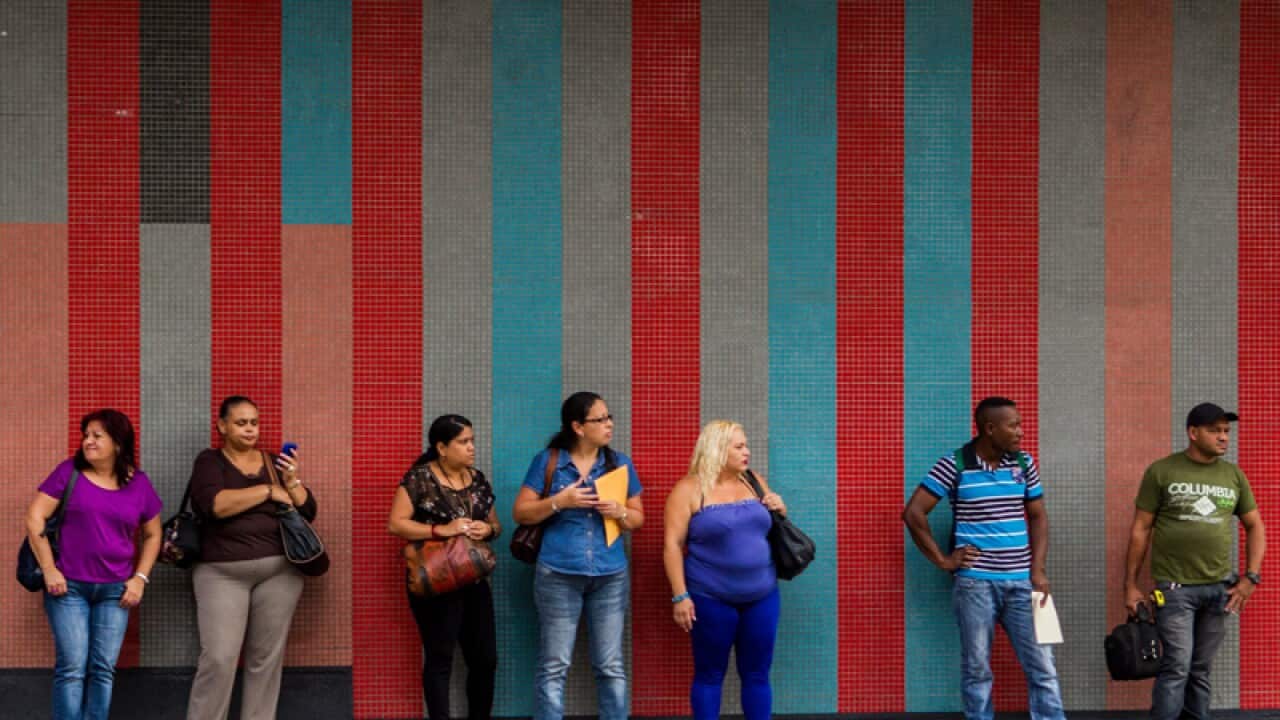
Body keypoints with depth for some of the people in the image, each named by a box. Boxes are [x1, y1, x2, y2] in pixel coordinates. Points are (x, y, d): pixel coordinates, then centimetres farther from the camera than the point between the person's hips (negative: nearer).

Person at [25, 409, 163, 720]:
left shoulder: (139, 483, 6)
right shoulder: (69, 472, -1)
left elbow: (152, 534, 15)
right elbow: (34, 518, -3)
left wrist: (140, 578, 3)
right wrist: (49, 569, -9)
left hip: (115, 590, 2)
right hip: (68, 586, -2)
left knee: (104, 669, 3)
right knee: (72, 668, -7)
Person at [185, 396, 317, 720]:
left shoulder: (275, 462, 14)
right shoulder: (210, 461, 4)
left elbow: (308, 512, 9)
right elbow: (214, 504, -16)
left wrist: (292, 482, -9)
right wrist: (269, 490, -11)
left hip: (279, 572, 3)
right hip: (222, 573, -3)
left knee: (266, 658, 1)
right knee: (218, 659, -12)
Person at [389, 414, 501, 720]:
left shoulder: (477, 479, 9)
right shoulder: (419, 478, -9)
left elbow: (495, 524, 16)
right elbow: (396, 524, -13)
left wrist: (488, 529, -8)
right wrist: (442, 529, -22)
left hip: (474, 580, 6)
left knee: (485, 659, 7)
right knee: (440, 659, -1)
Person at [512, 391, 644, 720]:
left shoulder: (620, 463, 7)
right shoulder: (547, 461, 0)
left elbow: (638, 519, 12)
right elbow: (521, 513, 1)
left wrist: (620, 512, -10)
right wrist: (559, 501, -14)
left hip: (611, 576, 2)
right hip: (558, 576, -2)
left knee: (611, 666, 5)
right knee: (554, 666, 1)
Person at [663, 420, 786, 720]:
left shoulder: (754, 482, 10)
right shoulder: (689, 489, -5)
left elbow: (772, 528, 24)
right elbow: (672, 544, -8)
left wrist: (780, 509, 0)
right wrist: (680, 595, -14)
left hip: (762, 596, 5)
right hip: (712, 599, -4)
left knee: (757, 673, 8)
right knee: (709, 674, 4)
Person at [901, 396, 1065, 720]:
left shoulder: (1024, 464, 6)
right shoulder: (954, 466, -7)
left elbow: (1038, 517, 12)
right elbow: (913, 513, -6)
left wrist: (1038, 571, 1)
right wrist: (942, 560, -6)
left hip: (1021, 583, 3)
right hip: (975, 583, -3)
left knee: (1041, 666, 1)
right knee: (977, 668, 5)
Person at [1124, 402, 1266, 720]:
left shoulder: (1234, 476, 8)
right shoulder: (1161, 472, -3)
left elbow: (1255, 527, 15)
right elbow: (1140, 529, -1)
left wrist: (1251, 577, 3)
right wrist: (1130, 585, -2)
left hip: (1219, 587, 4)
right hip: (1175, 587, -4)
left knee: (1201, 669, 10)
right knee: (1176, 667, -10)